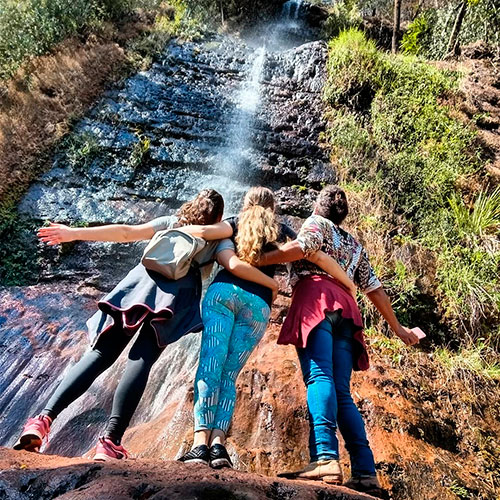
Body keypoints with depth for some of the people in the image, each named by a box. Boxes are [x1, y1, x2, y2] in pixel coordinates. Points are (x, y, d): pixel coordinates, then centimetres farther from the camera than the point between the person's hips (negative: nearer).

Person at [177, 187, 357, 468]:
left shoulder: (238, 223, 21)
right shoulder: (281, 232, 22)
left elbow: (205, 231, 2)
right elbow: (320, 257, 14)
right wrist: (349, 284, 25)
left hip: (223, 291, 0)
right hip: (258, 305, 1)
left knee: (210, 365, -8)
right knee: (229, 375, 4)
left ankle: (201, 442, -18)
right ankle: (218, 442, -10)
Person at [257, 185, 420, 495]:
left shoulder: (317, 223, 17)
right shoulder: (355, 244, 33)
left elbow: (303, 247, -7)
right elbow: (374, 288, 28)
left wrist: (256, 260, -10)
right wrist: (397, 327, 32)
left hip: (316, 299, -6)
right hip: (347, 309, 6)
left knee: (319, 376, -20)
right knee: (342, 392, 2)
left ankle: (325, 457, -34)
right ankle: (365, 472, -5)